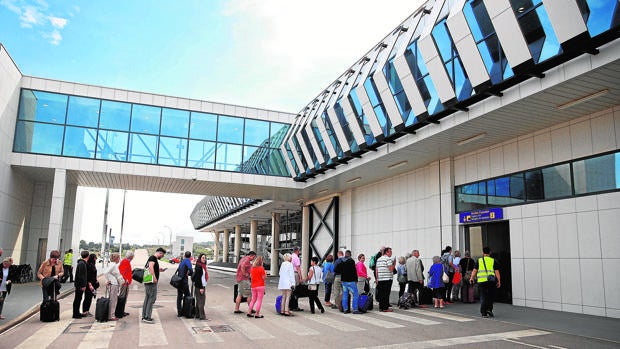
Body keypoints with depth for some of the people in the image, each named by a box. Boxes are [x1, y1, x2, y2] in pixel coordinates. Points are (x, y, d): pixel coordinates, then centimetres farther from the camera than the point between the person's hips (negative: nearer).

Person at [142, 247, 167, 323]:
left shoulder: (154, 258, 20)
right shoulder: (153, 258, -10)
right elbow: (150, 267, -25)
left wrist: (159, 270, 21)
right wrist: (154, 277, -29)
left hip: (147, 282, 11)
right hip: (152, 282, -11)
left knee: (147, 299, 14)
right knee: (152, 299, -8)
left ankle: (144, 317, 20)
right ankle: (147, 317, -7)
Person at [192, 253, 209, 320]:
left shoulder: (203, 266, 13)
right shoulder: (199, 266, -15)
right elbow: (198, 278, -19)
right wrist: (201, 288, -20)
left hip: (203, 286, 10)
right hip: (199, 286, -10)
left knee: (199, 301, 14)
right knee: (201, 301, -7)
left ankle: (198, 314, 21)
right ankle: (202, 316, -5)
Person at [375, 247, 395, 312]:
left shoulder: (378, 259, 15)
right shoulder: (388, 259, -7)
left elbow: (376, 270, 14)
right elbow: (391, 269, -15)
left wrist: (376, 278, 16)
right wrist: (394, 264, 1)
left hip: (380, 279, 7)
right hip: (387, 279, -7)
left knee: (381, 294, 8)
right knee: (386, 294, -4)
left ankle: (381, 307, 11)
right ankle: (385, 308, -4)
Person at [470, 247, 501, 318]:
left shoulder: (479, 260, 10)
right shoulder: (493, 261, 8)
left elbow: (474, 271, 4)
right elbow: (497, 272, 4)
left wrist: (472, 278, 10)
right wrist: (499, 281, 7)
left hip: (481, 281, 1)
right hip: (491, 281, -1)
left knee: (483, 297, 6)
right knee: (491, 296, 16)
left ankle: (483, 313, 5)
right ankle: (489, 309, 4)